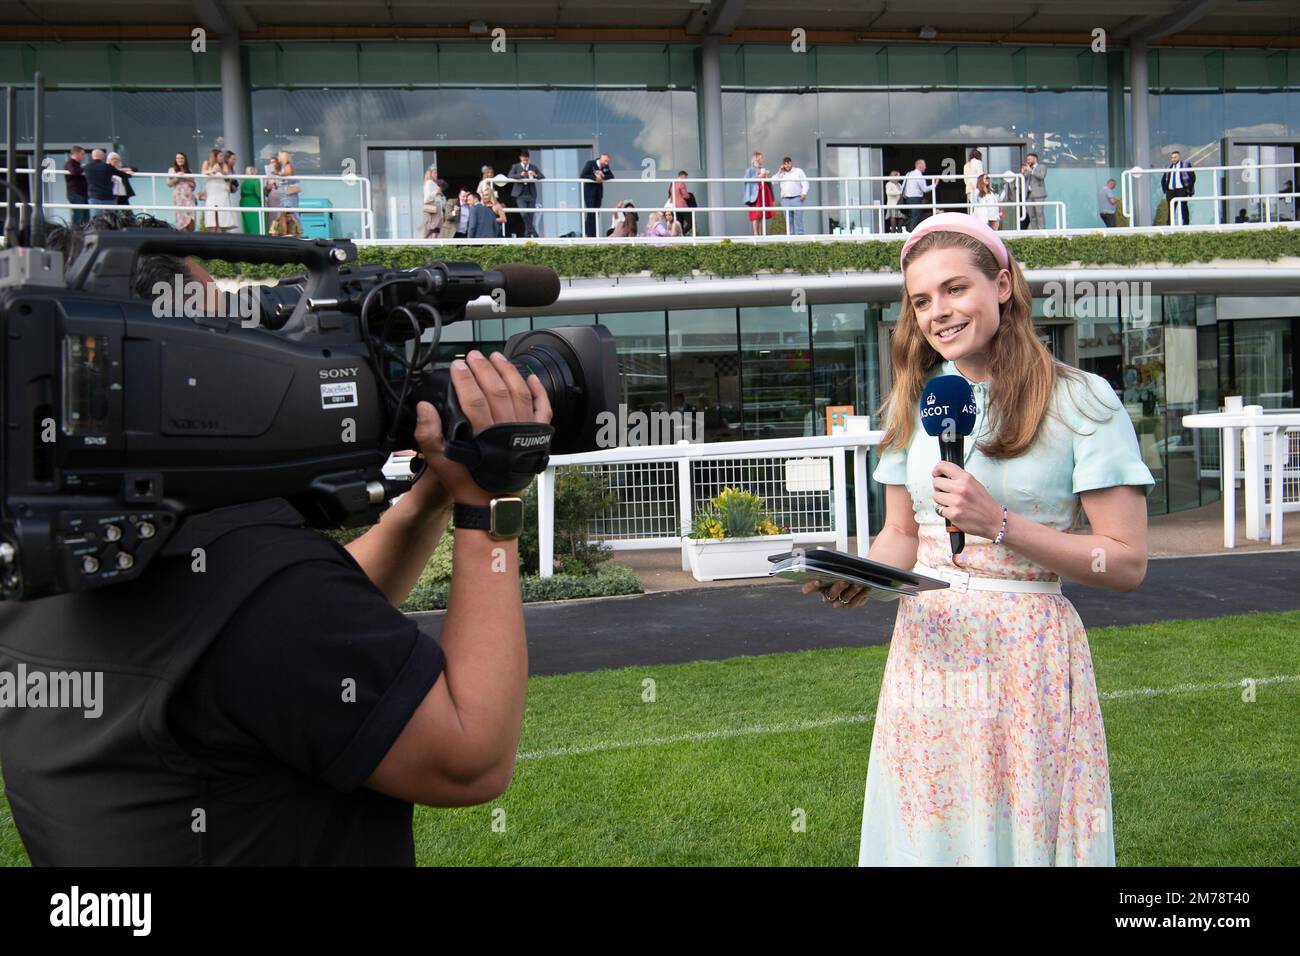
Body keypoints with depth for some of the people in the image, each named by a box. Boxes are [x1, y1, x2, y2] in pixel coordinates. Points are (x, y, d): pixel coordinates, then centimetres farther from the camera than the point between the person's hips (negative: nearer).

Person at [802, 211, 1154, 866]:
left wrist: (997, 523, -20)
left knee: (1024, 835, 6)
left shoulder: (1080, 401, -7)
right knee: (926, 832, 12)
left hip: (1028, 655, -4)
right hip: (926, 645, 4)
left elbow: (1128, 564, -9)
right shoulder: (914, 402, 8)